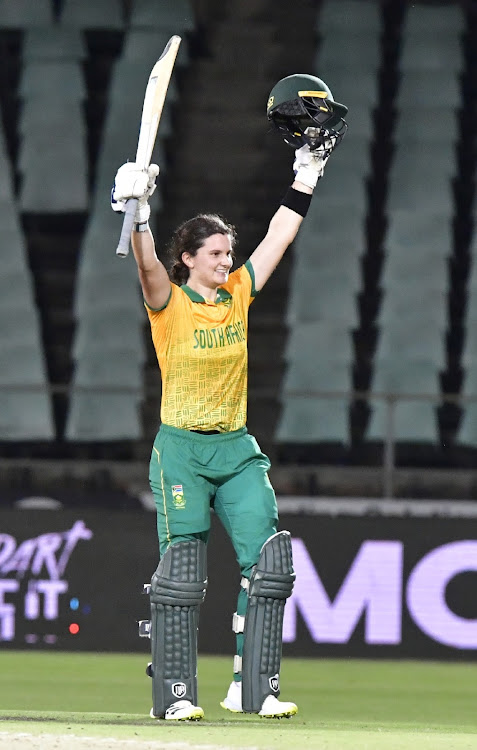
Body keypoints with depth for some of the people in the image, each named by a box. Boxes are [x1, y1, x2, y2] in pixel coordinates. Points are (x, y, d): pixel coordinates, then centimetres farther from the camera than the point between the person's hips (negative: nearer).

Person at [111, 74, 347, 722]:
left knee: (266, 560, -7)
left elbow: (280, 236, 12)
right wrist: (138, 211, -42)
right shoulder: (169, 302, -5)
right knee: (181, 570, -8)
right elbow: (146, 263, -24)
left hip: (238, 448, 5)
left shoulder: (239, 294, 9)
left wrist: (309, 172, 11)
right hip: (181, 448, -5)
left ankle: (253, 686, -3)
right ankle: (174, 692, -4)